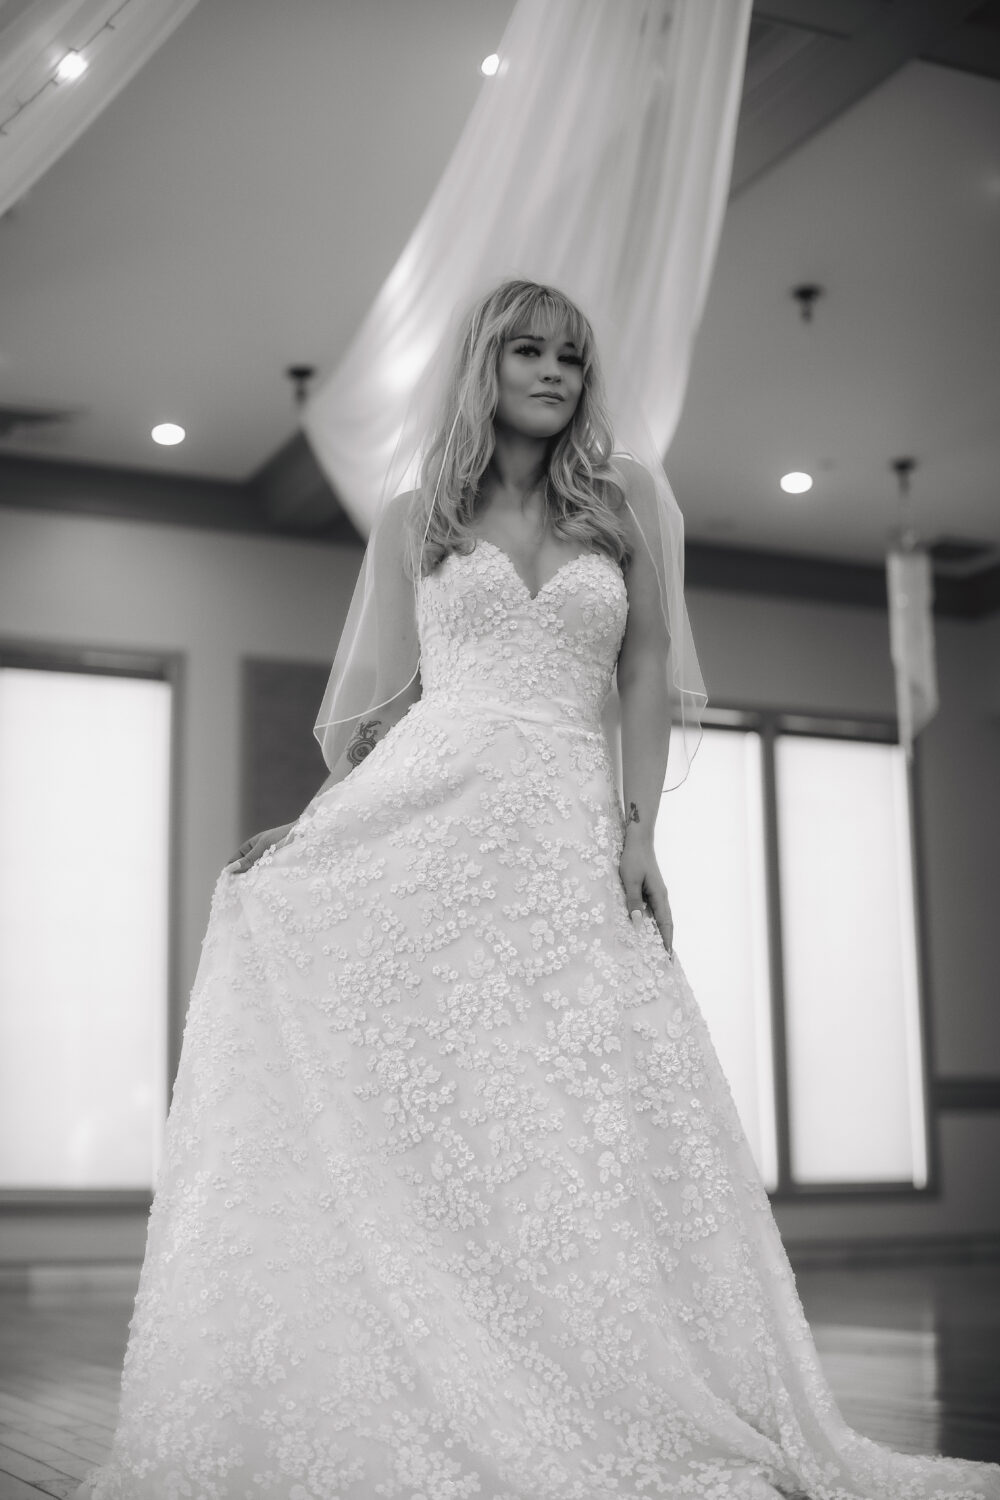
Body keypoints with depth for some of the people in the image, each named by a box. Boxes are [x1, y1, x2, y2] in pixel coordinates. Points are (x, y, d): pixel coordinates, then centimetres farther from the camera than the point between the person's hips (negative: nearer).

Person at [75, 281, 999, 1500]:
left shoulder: (622, 499, 15)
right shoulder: (414, 520, 16)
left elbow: (647, 673, 10)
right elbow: (394, 697, 15)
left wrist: (638, 827, -1)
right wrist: (311, 824, 6)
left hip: (565, 831, 0)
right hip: (421, 811, 0)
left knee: (574, 1114, -9)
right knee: (409, 1111, -7)